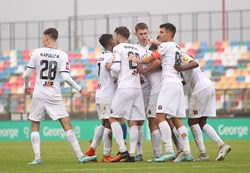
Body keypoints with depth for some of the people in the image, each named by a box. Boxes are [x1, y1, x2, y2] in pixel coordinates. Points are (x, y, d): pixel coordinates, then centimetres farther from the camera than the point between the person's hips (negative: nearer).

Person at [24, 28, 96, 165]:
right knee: (67, 125, -1)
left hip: (38, 94, 0)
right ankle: (80, 156, -6)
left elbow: (27, 74, 1)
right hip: (55, 95, 0)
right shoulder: (62, 55, -3)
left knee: (35, 126, 11)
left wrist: (26, 87, 20)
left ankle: (37, 157, 1)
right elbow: (66, 78, -11)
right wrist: (81, 90, -3)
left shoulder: (37, 52, -1)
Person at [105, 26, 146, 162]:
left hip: (125, 88, -6)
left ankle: (123, 151, -11)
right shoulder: (136, 49, 19)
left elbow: (116, 68, -11)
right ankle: (132, 154, -3)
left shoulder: (118, 48, -2)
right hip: (137, 88, 6)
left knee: (113, 118, 0)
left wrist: (110, 66, 10)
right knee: (133, 122, 4)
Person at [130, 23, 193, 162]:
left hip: (170, 83, -9)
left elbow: (150, 59, 3)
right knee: (176, 119, 7)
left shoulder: (166, 45, -2)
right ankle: (186, 152, 0)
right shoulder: (177, 47, 23)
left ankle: (170, 152, -23)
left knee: (160, 115, -14)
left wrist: (137, 61, 20)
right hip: (178, 84, 9)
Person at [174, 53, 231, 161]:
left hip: (202, 89, -10)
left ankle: (203, 153, -7)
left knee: (192, 121, -3)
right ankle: (222, 145, 0)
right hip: (209, 88, 10)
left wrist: (181, 68, -39)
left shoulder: (182, 57, -4)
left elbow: (195, 64, -26)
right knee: (202, 123, 11)